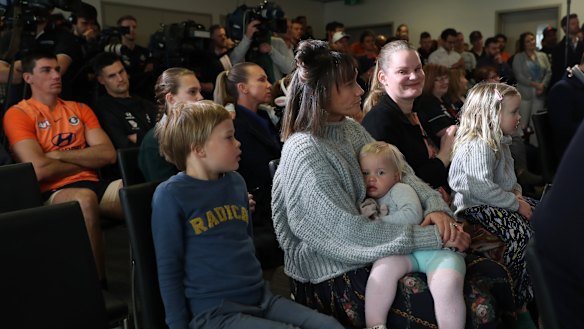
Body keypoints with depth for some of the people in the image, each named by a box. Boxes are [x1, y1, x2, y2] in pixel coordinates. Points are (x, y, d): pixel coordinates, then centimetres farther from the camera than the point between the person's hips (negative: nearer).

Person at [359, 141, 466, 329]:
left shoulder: (400, 189, 5)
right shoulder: (368, 202, 24)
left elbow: (413, 215, -13)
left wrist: (380, 220, -7)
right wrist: (364, 218, -2)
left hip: (435, 246, -4)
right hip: (402, 251, 4)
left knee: (447, 284, -33)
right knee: (382, 267, -30)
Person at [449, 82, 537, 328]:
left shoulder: (499, 142, 14)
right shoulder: (479, 147, -21)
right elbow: (482, 188, -29)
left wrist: (516, 191, 8)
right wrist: (515, 204, -20)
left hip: (498, 201, 11)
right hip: (476, 207, -11)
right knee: (522, 232, -26)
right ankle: (517, 303, -11)